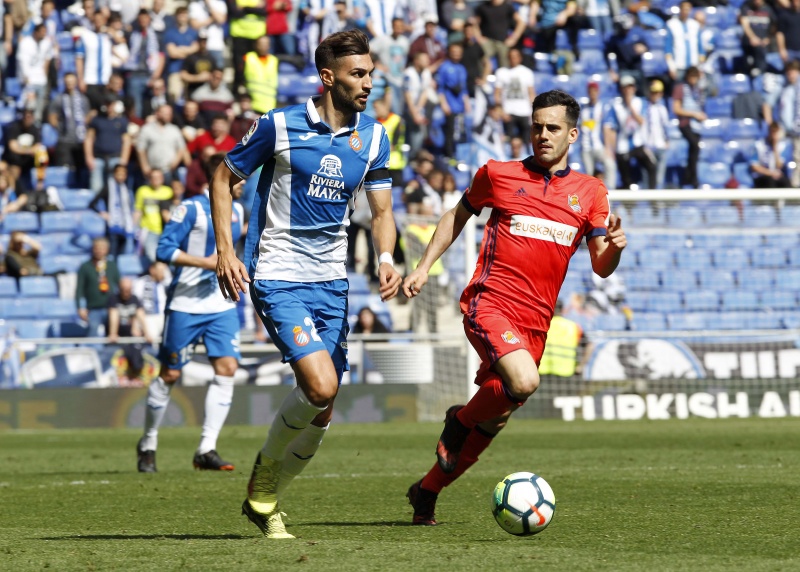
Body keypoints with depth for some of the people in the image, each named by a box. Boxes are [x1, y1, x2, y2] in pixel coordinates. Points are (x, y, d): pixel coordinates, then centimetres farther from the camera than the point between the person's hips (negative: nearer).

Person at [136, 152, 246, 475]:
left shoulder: (236, 212, 12)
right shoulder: (193, 209, -11)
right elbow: (164, 250, -16)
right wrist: (204, 262, -21)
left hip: (223, 305, 6)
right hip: (186, 305, -6)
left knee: (227, 369, -9)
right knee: (169, 375, 3)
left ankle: (206, 450, -7)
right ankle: (147, 445, 20)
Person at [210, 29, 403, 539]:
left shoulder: (373, 137, 5)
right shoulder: (279, 126, -9)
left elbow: (381, 211, 9)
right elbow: (224, 180, 2)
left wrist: (386, 259, -12)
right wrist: (225, 252, -8)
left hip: (332, 281, 5)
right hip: (278, 279, -5)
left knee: (321, 413, 5)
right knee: (321, 386, -23)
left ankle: (266, 501, 26)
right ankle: (267, 465, 5)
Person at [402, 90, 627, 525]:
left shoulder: (590, 193, 9)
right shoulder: (498, 175, 4)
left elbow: (601, 267, 7)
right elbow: (458, 215, 19)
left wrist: (614, 247, -15)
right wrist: (424, 267, 12)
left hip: (535, 322, 4)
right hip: (490, 303, -4)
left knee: (495, 420, 8)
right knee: (523, 382, -30)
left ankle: (427, 491, 28)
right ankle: (461, 420, 0)